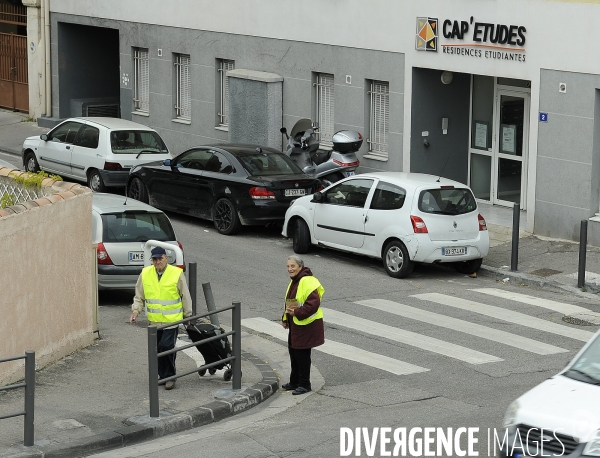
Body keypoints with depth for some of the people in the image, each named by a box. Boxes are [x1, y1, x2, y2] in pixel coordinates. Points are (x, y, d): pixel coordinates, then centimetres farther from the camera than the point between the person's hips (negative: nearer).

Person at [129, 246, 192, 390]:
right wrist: (135, 311, -4)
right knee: (157, 349, 11)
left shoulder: (176, 274, -8)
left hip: (171, 319, -4)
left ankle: (169, 377, 3)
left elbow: (185, 297, 1)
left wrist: (188, 315, 7)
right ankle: (162, 375, 28)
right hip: (154, 320, 4)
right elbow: (139, 296, 10)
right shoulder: (145, 273, 1)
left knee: (166, 346, -13)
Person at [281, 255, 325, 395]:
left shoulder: (308, 282, -19)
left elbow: (313, 304, -25)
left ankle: (304, 385, 9)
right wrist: (285, 318, 15)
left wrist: (297, 312, -24)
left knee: (302, 354, -2)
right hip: (295, 325, 10)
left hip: (307, 325, -10)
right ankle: (294, 382, 29)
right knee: (293, 352, 16)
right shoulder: (293, 282, 14)